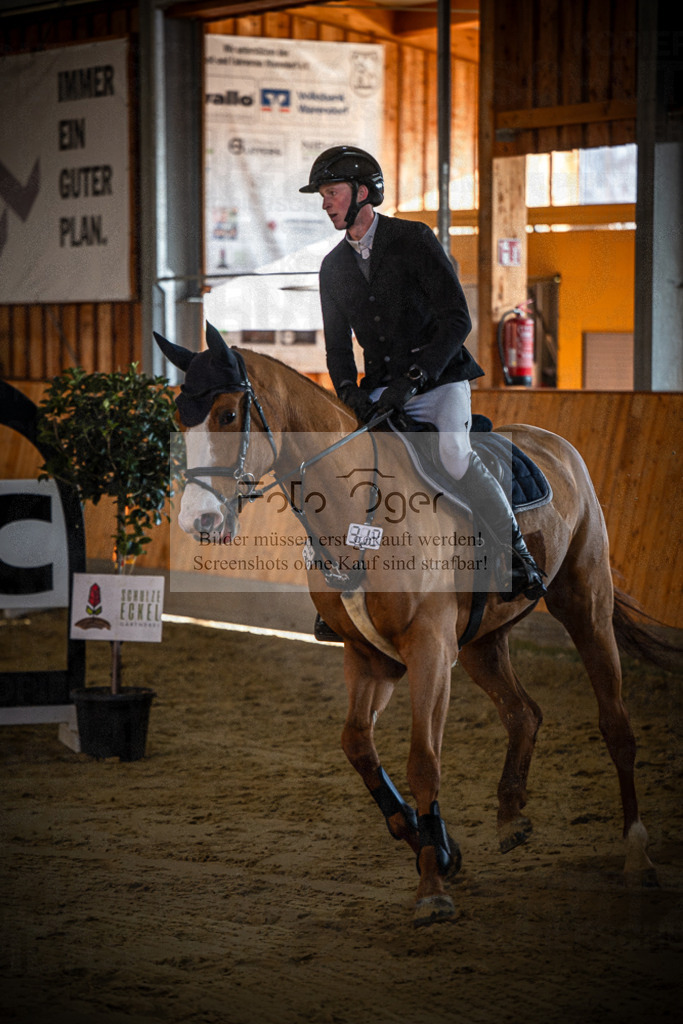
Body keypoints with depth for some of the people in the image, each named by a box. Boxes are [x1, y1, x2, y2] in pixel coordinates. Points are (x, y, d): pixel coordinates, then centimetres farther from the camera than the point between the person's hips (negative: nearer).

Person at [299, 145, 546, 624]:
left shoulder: (414, 239, -8)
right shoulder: (334, 266, 10)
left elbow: (457, 320, -14)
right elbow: (338, 344, 14)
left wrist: (412, 379, -23)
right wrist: (350, 391, -8)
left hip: (439, 379, -5)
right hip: (382, 389, 5)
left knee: (452, 453, -31)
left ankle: (516, 552, -17)